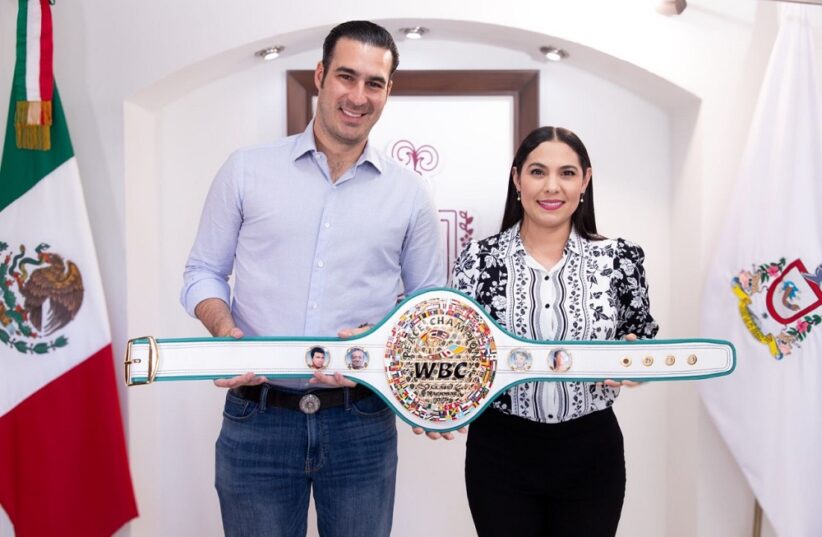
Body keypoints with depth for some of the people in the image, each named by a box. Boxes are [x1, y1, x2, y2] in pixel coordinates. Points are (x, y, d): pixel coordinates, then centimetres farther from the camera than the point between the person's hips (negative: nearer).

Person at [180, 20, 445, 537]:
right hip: (256, 419, 0)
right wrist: (226, 330, -13)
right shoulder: (247, 170, 2)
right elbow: (203, 273, 7)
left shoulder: (409, 193, 3)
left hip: (362, 422, 1)